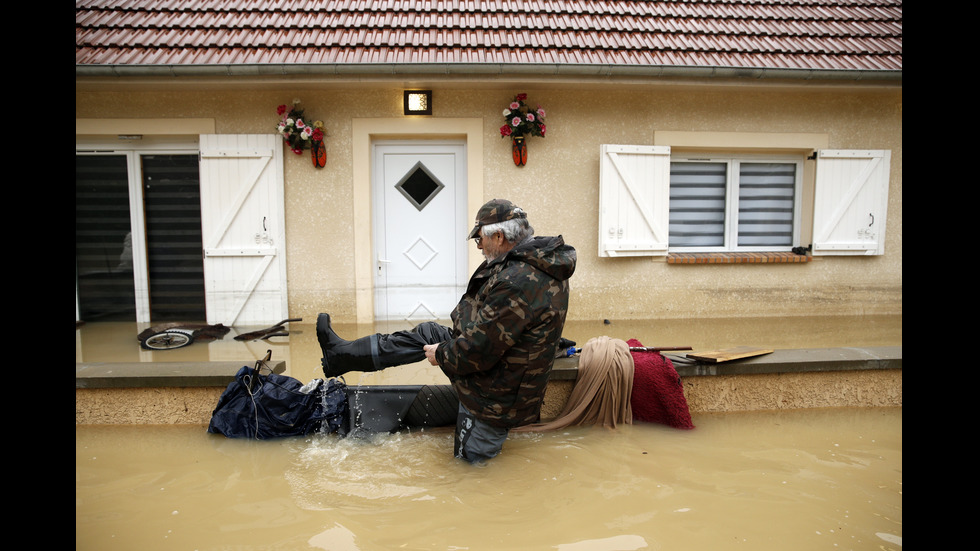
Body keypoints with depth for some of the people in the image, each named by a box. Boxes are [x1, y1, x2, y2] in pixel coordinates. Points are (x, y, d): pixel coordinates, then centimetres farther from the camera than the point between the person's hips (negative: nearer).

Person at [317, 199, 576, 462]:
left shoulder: (518, 284, -33)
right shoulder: (541, 263, 1)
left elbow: (478, 349, -29)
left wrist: (442, 355, -9)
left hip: (496, 393, -11)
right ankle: (341, 353, 25)